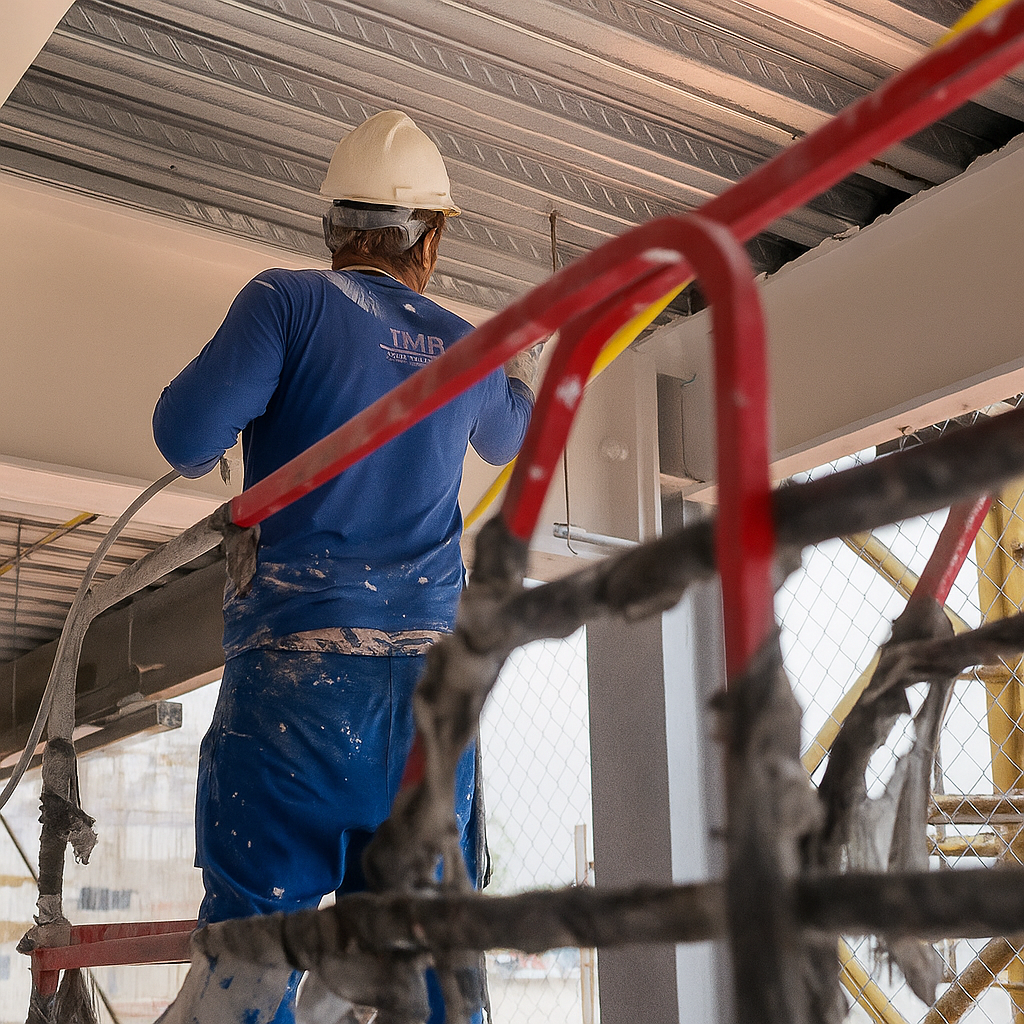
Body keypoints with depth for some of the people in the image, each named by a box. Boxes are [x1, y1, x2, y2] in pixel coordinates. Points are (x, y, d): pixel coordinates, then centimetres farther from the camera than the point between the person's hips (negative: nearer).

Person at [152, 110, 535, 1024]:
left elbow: (186, 431, -12)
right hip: (429, 677, 4)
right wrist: (523, 379, 58)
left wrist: (201, 456, 12)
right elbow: (508, 439, 36)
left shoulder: (289, 301, -1)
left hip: (297, 673, -4)